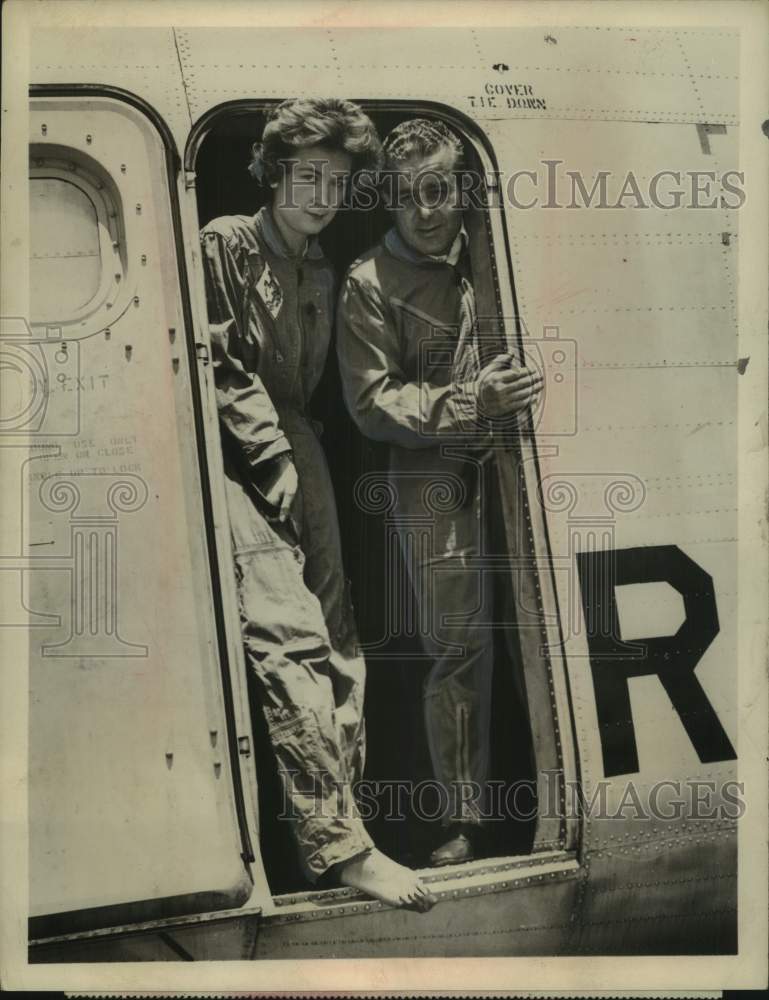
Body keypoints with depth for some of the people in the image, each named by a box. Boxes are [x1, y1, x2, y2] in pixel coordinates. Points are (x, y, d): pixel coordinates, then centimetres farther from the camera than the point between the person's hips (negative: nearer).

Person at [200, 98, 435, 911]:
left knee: (337, 645, 3)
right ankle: (337, 843, -16)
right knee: (289, 638, -18)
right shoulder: (225, 244, -2)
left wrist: (298, 456, 6)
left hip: (297, 454, 7)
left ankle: (336, 810, 13)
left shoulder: (322, 273, 19)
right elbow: (219, 366, -9)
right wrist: (274, 458, -11)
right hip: (240, 461, -7)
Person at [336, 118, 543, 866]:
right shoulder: (370, 283, -2)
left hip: (512, 466, 3)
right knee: (458, 644, -2)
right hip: (434, 480, -3)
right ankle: (464, 817, 11)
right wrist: (471, 402, -16)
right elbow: (372, 403, -7)